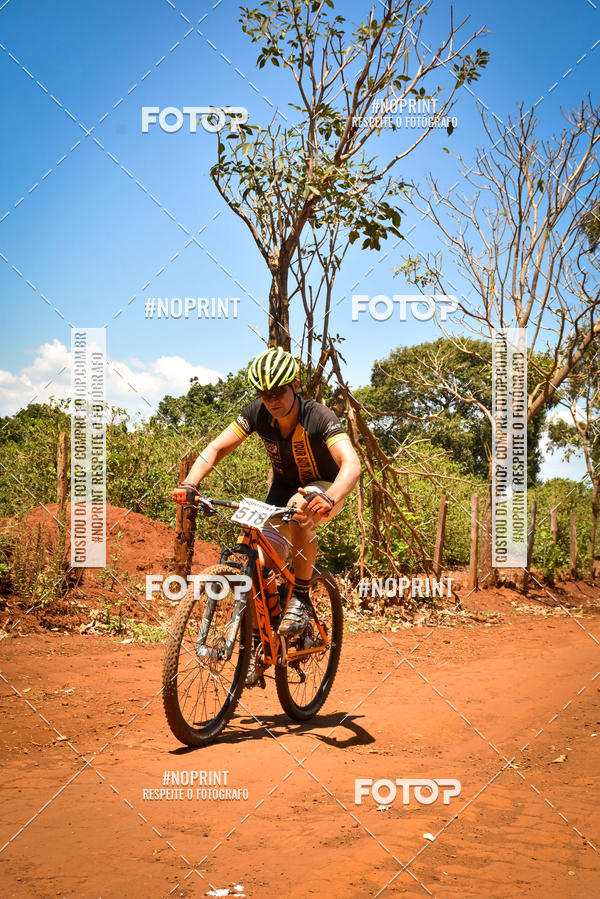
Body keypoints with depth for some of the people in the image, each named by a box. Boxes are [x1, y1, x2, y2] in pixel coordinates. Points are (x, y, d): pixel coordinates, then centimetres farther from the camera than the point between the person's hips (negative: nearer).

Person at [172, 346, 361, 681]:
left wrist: (329, 499, -65)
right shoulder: (258, 413, -19)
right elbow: (216, 448, -18)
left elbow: (351, 464, -45)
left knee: (301, 510, -39)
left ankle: (301, 598, -22)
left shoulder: (319, 417, -32)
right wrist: (190, 483, -36)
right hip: (284, 486, 4)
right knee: (262, 562, -13)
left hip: (325, 488, -4)